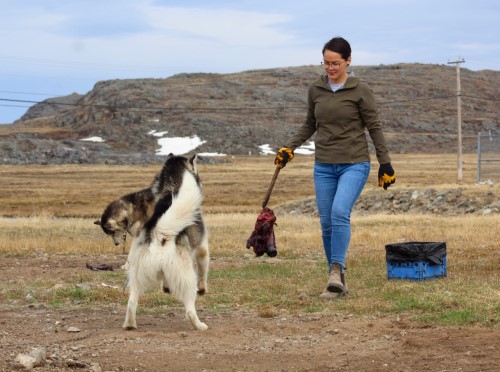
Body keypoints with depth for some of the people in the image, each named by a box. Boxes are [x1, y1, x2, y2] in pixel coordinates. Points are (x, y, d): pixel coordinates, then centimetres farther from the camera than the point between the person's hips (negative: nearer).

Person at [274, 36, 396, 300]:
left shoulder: (360, 90, -6)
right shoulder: (315, 90, 6)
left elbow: (374, 128, -2)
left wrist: (385, 164, -2)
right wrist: (289, 148, 8)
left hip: (354, 164, -4)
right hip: (324, 166, 5)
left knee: (340, 213, -25)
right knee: (326, 224, 2)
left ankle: (336, 272, -27)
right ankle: (338, 282, 10)